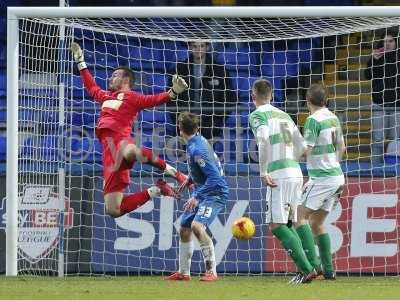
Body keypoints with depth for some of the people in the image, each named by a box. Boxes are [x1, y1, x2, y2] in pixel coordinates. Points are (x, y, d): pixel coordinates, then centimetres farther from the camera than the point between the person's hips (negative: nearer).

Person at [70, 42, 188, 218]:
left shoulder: (132, 97, 12)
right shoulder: (106, 96, 32)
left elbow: (154, 100, -3)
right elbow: (91, 87, 49)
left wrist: (173, 92, -21)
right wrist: (80, 62, 54)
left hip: (119, 138, -6)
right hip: (109, 150, 6)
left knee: (131, 152, -49)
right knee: (113, 210, -7)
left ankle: (174, 173, -26)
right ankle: (154, 191, 8)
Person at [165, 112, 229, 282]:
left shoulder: (197, 149, -25)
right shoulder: (199, 140, 5)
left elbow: (214, 177, -30)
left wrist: (196, 197, -29)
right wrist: (190, 179, 26)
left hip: (215, 193, -11)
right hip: (201, 193, 11)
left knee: (197, 226, -29)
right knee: (184, 230, 15)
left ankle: (211, 271, -26)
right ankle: (183, 273, 28)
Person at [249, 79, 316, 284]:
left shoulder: (257, 115, -1)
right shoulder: (283, 115, 20)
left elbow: (264, 140, -20)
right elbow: (301, 147, 19)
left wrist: (263, 172, -16)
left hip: (278, 175, -8)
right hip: (296, 173, 8)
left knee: (276, 226, -6)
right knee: (288, 224, 15)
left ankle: (307, 269, -18)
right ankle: (304, 270, 5)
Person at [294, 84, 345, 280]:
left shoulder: (313, 120, -13)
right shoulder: (333, 118, 13)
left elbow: (306, 151, -15)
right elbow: (341, 148, 23)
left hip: (321, 177, -8)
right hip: (336, 175, 8)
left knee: (301, 216, -8)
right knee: (316, 223, 13)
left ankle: (312, 262, -21)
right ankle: (328, 270, 8)